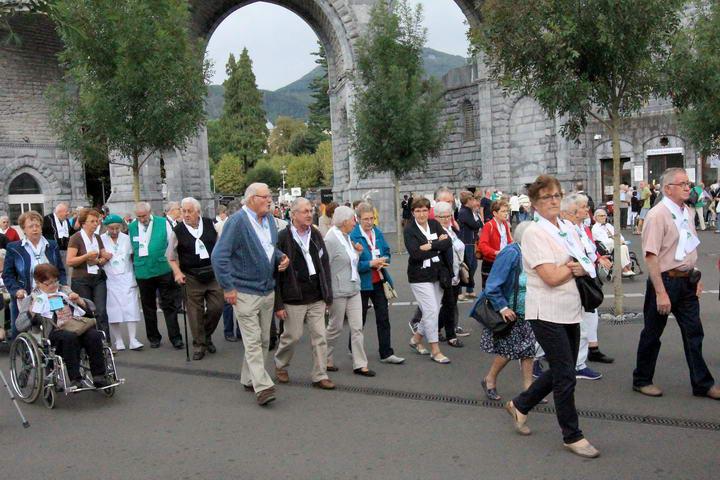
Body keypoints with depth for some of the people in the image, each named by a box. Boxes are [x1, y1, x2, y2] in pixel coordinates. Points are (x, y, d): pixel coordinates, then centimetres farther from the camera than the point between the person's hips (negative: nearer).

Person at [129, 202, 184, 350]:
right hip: (143, 273, 2)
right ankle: (153, 337, 24)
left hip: (163, 270, -2)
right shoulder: (131, 227, 2)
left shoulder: (163, 223, -3)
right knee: (148, 307, 12)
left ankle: (175, 337, 6)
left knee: (169, 306, 1)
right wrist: (134, 265, 9)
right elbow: (130, 250, 11)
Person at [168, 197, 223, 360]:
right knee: (195, 313, 2)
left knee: (216, 307, 1)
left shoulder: (211, 225, 1)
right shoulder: (177, 231, -4)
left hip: (213, 273, 2)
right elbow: (171, 256, 6)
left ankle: (207, 336, 27)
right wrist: (177, 273, -7)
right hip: (191, 278, -2)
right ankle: (199, 345, 15)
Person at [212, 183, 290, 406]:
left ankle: (249, 379, 29)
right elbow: (219, 256, -17)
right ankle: (262, 387, -5)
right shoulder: (237, 221, -16)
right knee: (252, 341, -7)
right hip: (245, 292, -8)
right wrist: (228, 288, -18)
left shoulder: (269, 219, 8)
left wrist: (281, 257, 2)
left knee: (263, 340, 15)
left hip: (267, 291, 8)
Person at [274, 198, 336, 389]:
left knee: (320, 337, 4)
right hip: (294, 299, -4)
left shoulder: (316, 235, 8)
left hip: (316, 297, 4)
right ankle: (280, 366, 32)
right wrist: (278, 303, -11)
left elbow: (325, 264, 13)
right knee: (292, 336, 6)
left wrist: (328, 294, 9)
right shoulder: (283, 238, -9)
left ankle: (320, 376, 12)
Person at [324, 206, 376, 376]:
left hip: (353, 289, 8)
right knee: (336, 327, 7)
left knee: (357, 327, 5)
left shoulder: (347, 237, 11)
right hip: (338, 291, -7)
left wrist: (357, 252, 2)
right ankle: (325, 360, 27)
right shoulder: (331, 239, -15)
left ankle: (360, 364, 9)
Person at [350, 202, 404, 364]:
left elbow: (387, 252, 11)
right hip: (362, 282, -5)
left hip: (379, 281, 5)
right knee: (360, 319, 10)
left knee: (383, 317, 5)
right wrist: (371, 264, -25)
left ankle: (386, 354, 12)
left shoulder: (378, 232, 4)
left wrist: (383, 261, -10)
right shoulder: (353, 236, -14)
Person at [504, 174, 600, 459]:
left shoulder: (567, 230, 12)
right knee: (566, 375, -3)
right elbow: (551, 277, -19)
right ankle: (572, 436, 11)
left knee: (559, 371, 14)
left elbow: (587, 265, 13)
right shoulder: (534, 233, -12)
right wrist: (576, 267, -3)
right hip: (548, 313, -8)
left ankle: (520, 405, 33)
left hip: (570, 311, 8)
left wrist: (575, 267, -10)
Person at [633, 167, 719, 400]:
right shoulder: (657, 215, -17)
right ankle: (642, 380, 23)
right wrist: (661, 293, -23)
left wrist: (696, 277, 15)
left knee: (694, 333, 12)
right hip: (665, 280, -7)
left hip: (687, 281, 7)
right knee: (652, 333, 7)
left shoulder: (688, 212, 8)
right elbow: (651, 256, -21)